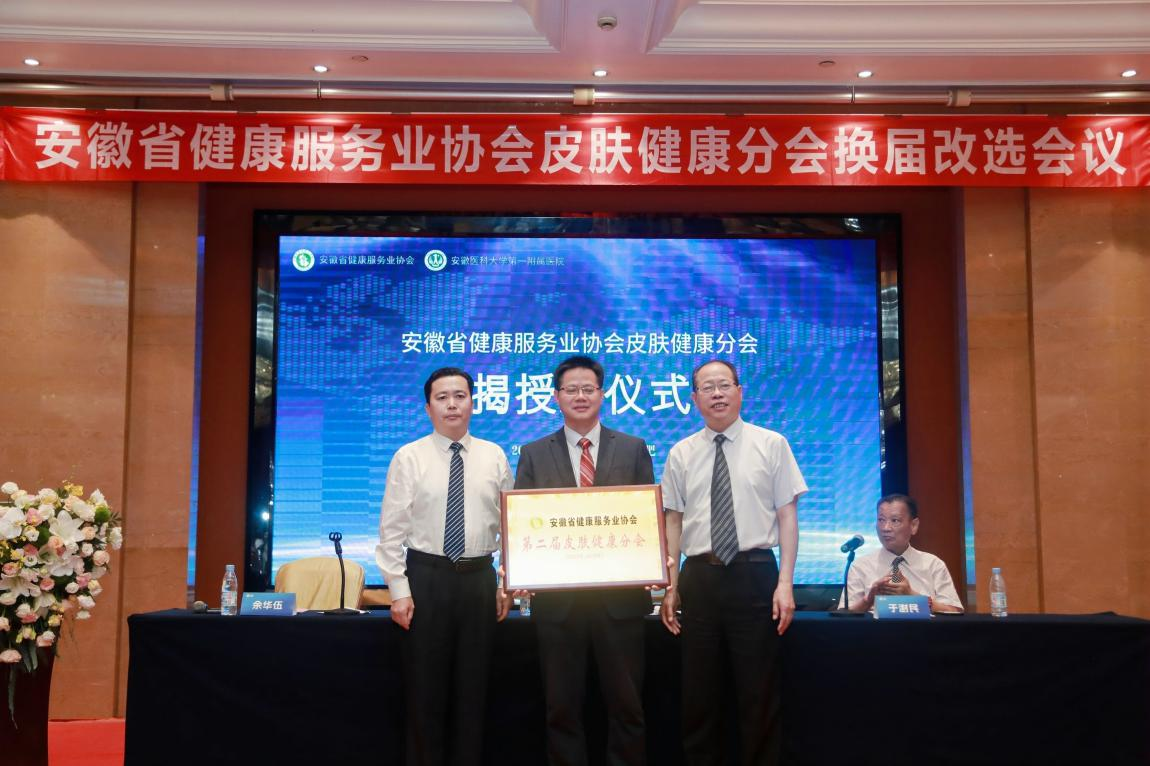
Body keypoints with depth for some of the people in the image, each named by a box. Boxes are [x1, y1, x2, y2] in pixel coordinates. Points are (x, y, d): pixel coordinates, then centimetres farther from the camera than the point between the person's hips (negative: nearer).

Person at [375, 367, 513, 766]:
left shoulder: (494, 456, 5)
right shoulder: (409, 457, -2)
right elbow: (392, 529, -4)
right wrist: (399, 591, -9)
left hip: (479, 578, 2)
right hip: (426, 576, -2)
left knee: (473, 687, 9)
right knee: (425, 688, 5)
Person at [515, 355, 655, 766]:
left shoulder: (633, 449, 6)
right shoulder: (534, 454, 7)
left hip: (619, 595, 0)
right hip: (556, 596, 1)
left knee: (625, 704, 7)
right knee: (562, 706, 9)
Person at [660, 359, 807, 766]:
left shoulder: (771, 444, 2)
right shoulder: (681, 454, 9)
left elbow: (787, 515, 0)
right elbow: (673, 521, 9)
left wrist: (785, 582, -8)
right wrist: (670, 585, 3)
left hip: (754, 574, -2)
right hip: (699, 577, 2)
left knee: (759, 692, 3)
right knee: (699, 693, 8)